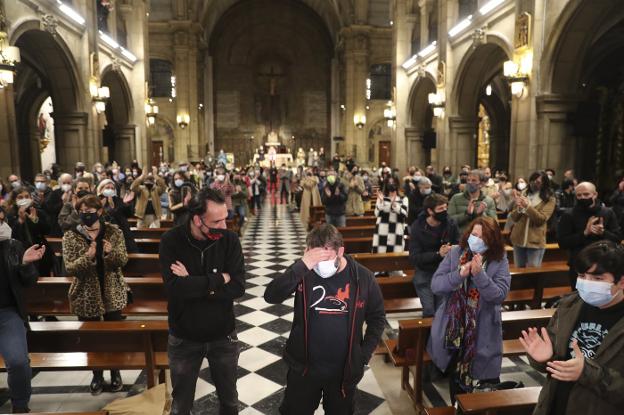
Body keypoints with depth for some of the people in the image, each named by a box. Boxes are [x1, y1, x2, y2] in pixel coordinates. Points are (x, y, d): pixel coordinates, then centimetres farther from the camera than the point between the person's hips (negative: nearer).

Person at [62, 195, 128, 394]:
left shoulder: (114, 232, -4)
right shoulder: (71, 236, -7)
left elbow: (123, 260, -7)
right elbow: (70, 267, -13)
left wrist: (111, 252, -27)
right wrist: (87, 257, -31)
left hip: (113, 293, 1)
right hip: (86, 296, 0)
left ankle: (115, 372, 33)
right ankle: (97, 375, 33)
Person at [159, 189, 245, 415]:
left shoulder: (229, 240, -13)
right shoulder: (171, 241, -16)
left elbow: (238, 287, -21)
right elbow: (175, 288, -29)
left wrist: (192, 284, -25)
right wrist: (219, 279, -22)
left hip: (223, 335, 1)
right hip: (184, 337, -1)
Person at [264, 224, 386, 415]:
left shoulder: (363, 278, -12)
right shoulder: (304, 273, -14)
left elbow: (377, 318, 1)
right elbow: (271, 296, -28)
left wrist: (364, 355, -4)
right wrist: (302, 265, -38)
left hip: (344, 370, 0)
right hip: (303, 367, 0)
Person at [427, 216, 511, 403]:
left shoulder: (499, 261, -7)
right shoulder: (455, 253, -5)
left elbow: (499, 295, -17)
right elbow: (435, 285, -10)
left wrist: (479, 274, -30)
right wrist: (459, 274, -25)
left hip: (482, 334, -1)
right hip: (453, 329, 2)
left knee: (486, 384, 8)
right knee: (455, 377, 17)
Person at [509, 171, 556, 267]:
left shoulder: (549, 200, -1)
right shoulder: (524, 196, 9)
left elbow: (541, 219, -14)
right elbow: (513, 218, 5)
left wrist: (527, 207, -22)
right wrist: (519, 208, -14)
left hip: (535, 242, -4)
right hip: (518, 239, 4)